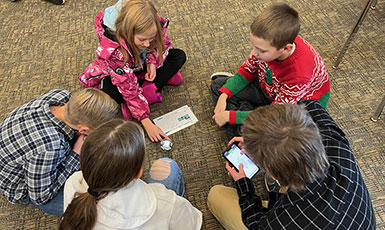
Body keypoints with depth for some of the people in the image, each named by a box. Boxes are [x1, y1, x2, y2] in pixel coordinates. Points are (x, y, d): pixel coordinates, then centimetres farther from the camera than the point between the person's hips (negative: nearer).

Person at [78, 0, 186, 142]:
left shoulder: (149, 28, -29)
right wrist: (146, 122, -37)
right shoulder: (114, 50, -40)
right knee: (111, 94, -36)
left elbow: (163, 43, -6)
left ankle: (147, 92, -21)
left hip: (142, 64, 5)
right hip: (116, 73, -5)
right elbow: (128, 88, -37)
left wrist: (152, 62, -26)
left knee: (179, 56, -10)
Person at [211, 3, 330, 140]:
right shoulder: (267, 43, -25)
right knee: (218, 85, 4)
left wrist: (229, 116, -28)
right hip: (269, 89, 6)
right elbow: (248, 69, -5)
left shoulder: (299, 76, -41)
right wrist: (224, 95, -17)